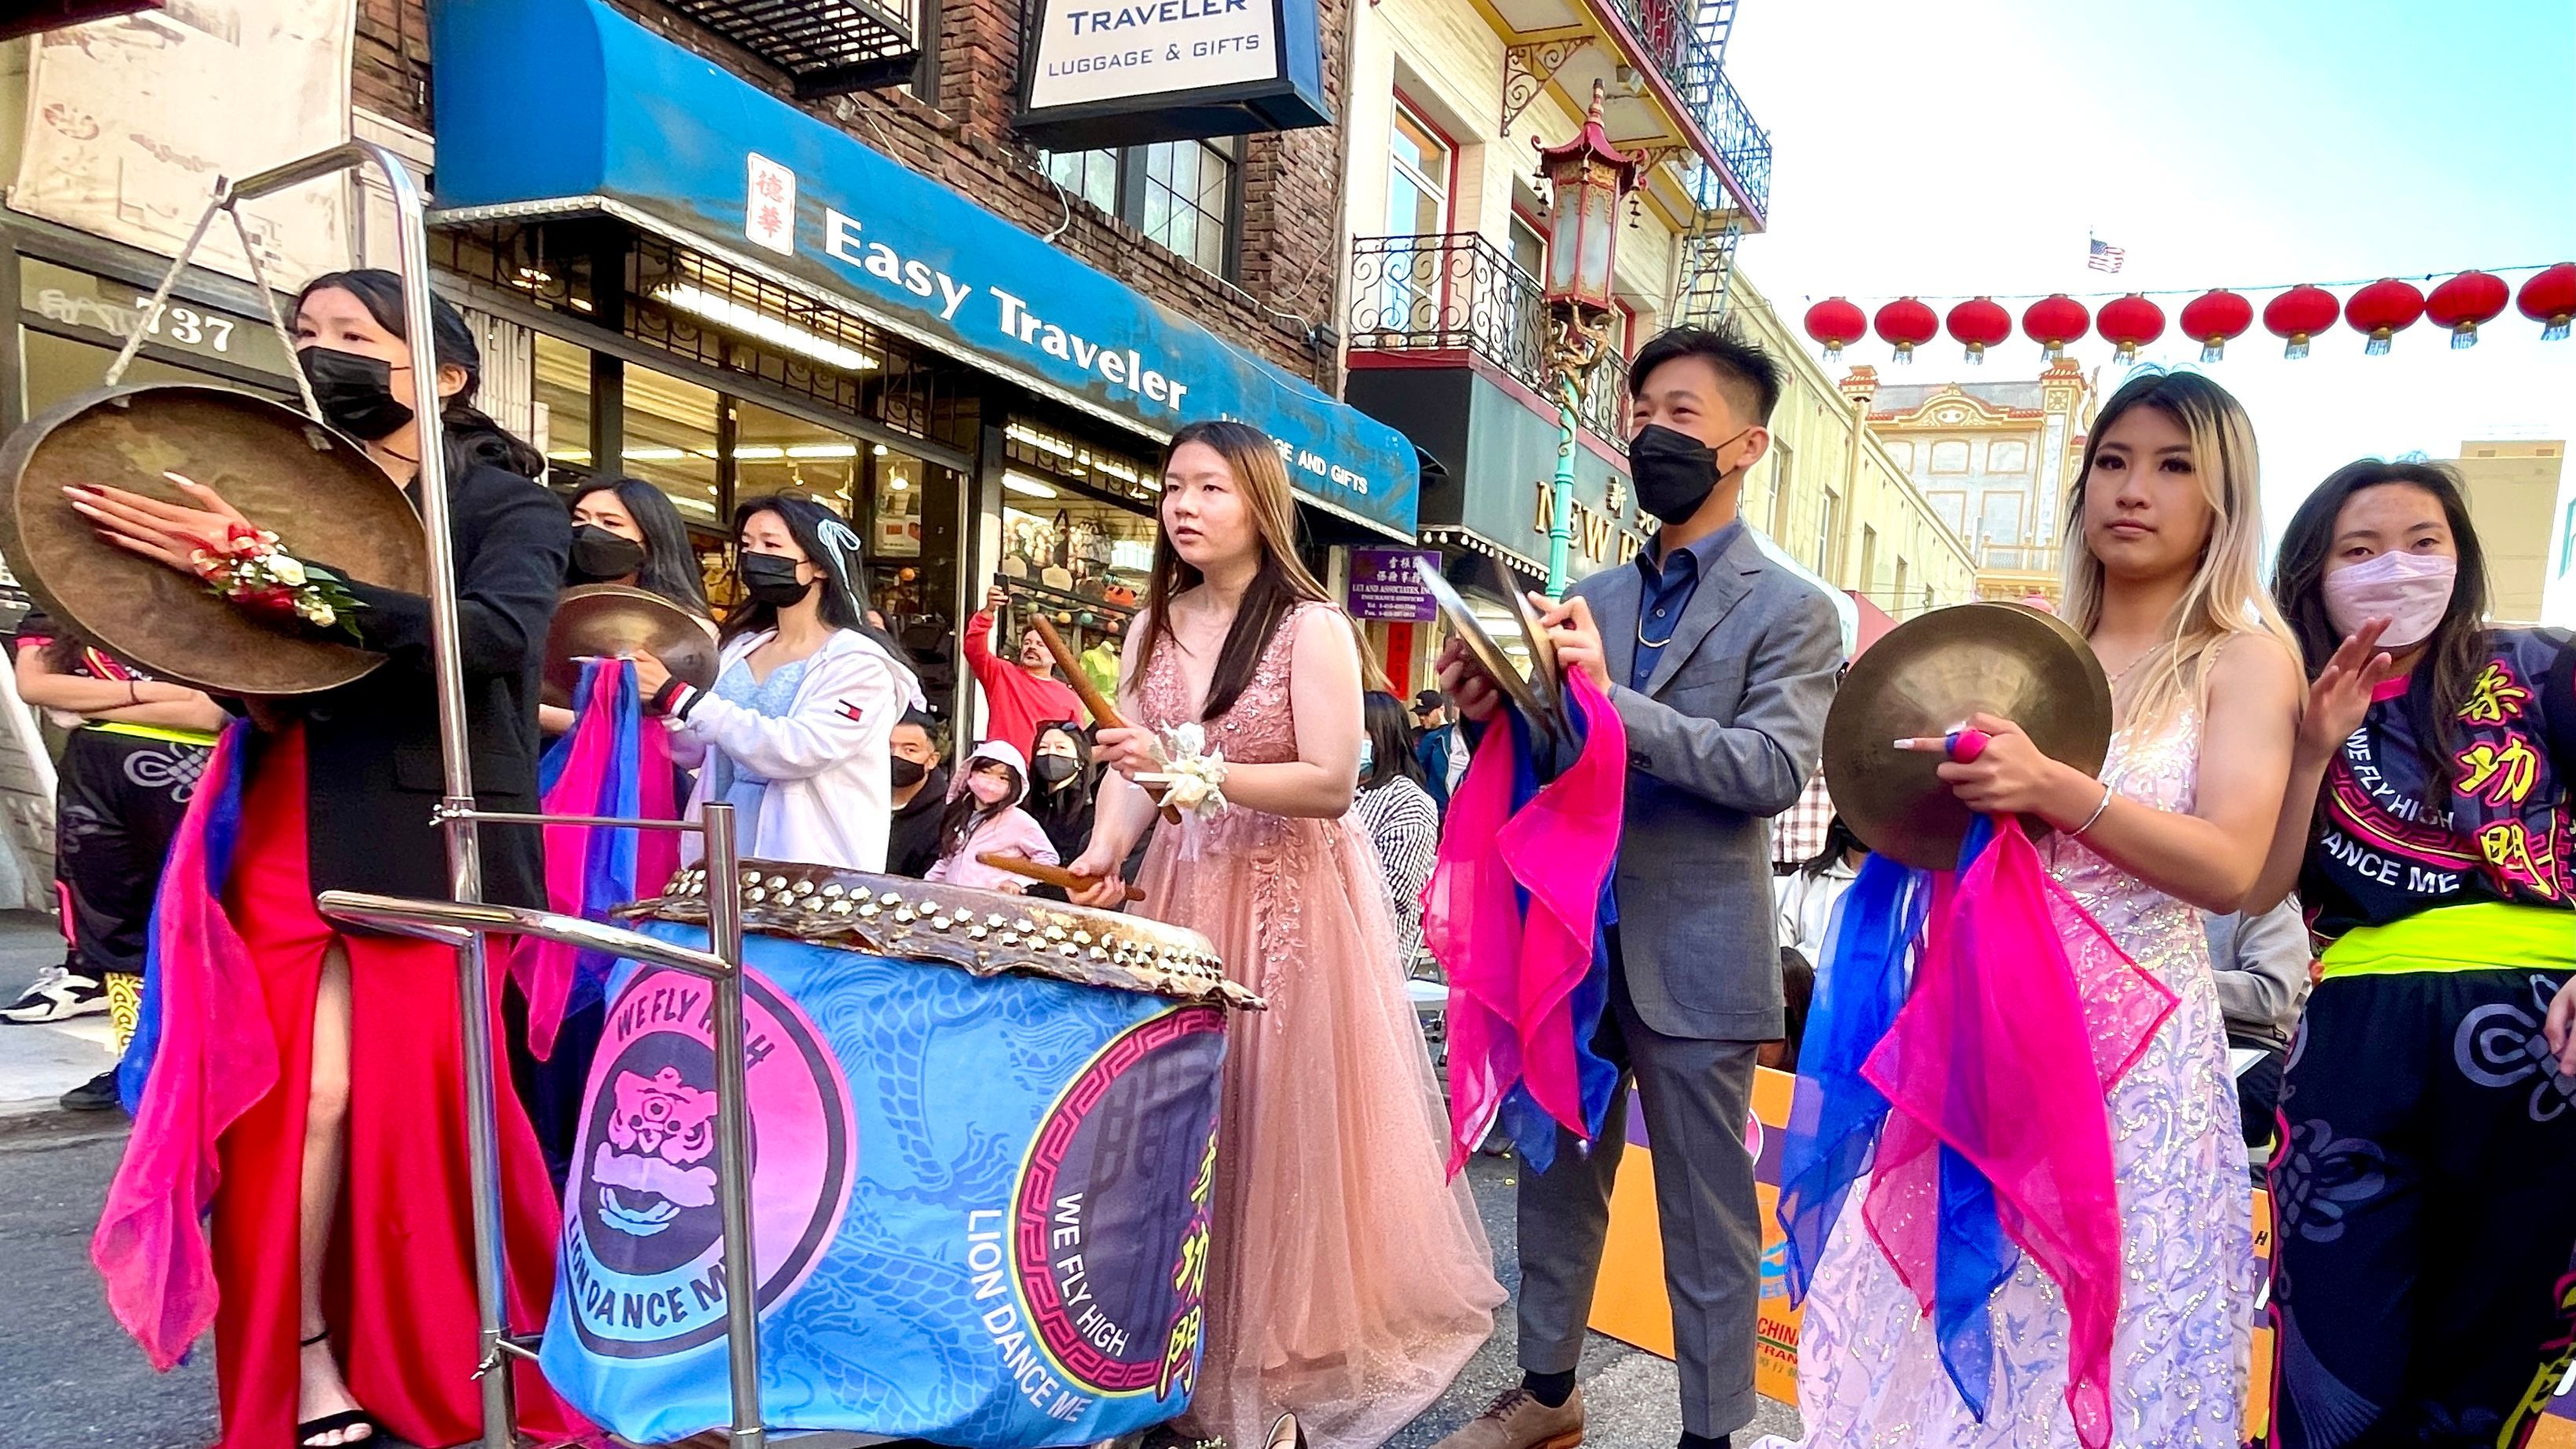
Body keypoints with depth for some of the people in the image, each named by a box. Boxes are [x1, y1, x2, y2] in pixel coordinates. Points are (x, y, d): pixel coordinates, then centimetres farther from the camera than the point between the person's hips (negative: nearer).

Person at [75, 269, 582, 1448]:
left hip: (430, 842, -3)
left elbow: (496, 635, -22)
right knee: (302, 1096, -3)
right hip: (291, 832, 3)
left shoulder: (511, 507, -1)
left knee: (421, 1100, 1)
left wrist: (270, 571, -29)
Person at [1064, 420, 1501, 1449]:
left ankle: (1296, 1348, 19)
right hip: (1183, 892, 5)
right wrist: (1104, 848, -16)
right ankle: (1196, 1340, 25)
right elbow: (1130, 766, 3)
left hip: (1288, 900, -5)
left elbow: (1332, 786, -16)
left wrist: (1191, 767, -24)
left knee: (1281, 1120, 1)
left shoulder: (1312, 628, -10)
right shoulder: (1155, 626, 9)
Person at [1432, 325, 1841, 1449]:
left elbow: (1773, 770, -19)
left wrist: (1611, 698, -26)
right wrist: (1488, 712, -12)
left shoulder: (1791, 612, -5)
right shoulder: (1588, 600, 11)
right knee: (1557, 1181, 18)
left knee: (1706, 1215, 7)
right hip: (1569, 941, 5)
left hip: (1693, 955, -5)